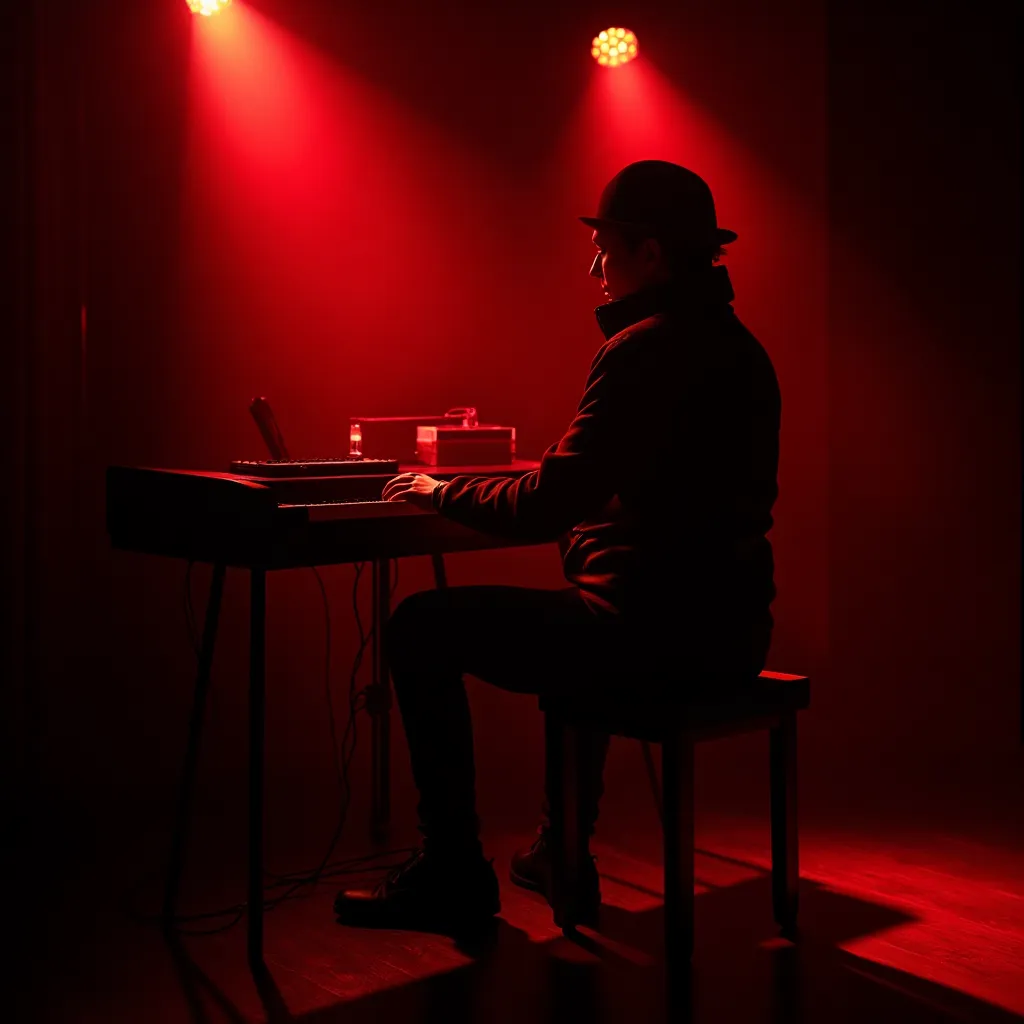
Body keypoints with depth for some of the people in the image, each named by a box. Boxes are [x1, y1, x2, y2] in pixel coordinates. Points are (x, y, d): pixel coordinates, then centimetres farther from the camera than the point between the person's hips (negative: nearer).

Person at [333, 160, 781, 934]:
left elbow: (552, 507, -19)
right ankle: (563, 853, 41)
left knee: (421, 629, 2)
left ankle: (455, 875, 11)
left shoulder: (643, 350, -16)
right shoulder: (738, 346, 14)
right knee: (575, 623, 38)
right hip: (728, 634, 10)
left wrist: (440, 494, -3)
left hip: (657, 637, -10)